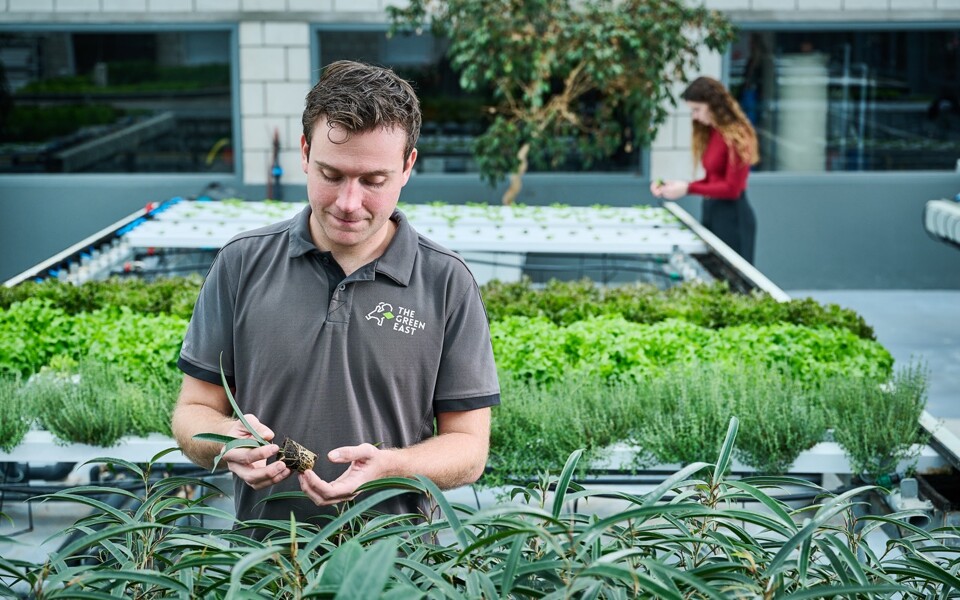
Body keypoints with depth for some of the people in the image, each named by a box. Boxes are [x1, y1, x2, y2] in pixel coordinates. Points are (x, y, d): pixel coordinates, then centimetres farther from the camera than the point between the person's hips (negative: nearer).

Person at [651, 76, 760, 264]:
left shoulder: (736, 136, -14)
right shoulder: (710, 133, 9)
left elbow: (731, 188, -15)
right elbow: (712, 180, 10)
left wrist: (688, 188, -17)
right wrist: (676, 186, 0)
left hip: (732, 215, -8)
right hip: (711, 211, 8)